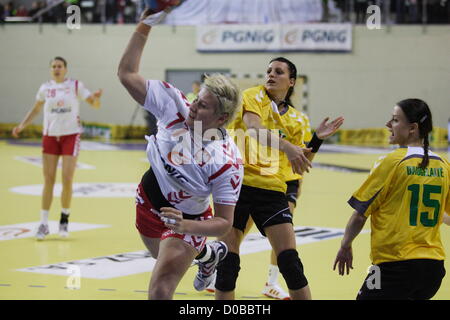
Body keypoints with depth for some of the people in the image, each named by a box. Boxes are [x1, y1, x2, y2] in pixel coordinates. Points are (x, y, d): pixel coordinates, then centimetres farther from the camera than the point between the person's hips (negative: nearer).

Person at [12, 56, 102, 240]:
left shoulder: (76, 86, -3)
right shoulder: (45, 88, 4)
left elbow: (95, 105, -4)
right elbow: (36, 109, 17)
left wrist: (96, 99, -28)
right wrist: (22, 126, 6)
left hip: (71, 135, -2)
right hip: (50, 135, 2)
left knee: (67, 180, -6)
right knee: (48, 181, -1)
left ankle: (64, 220, 12)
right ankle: (44, 223, 3)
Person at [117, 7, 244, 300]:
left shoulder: (227, 163, -33)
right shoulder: (175, 106, -23)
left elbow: (224, 222, -27)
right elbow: (127, 74, -18)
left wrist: (185, 225, -44)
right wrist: (145, 26, -26)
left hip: (187, 220, -6)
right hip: (149, 201, 6)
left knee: (160, 292, -20)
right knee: (166, 259, 35)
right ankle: (208, 254, 66)